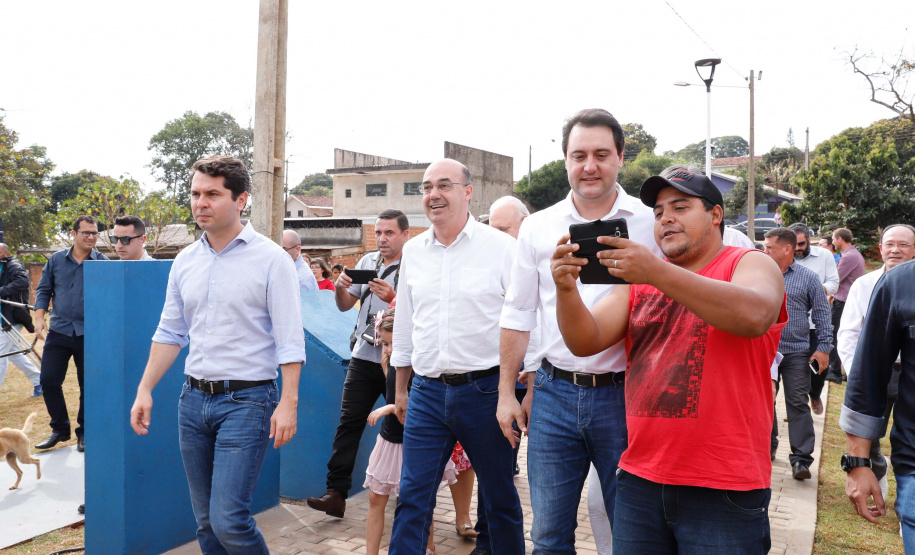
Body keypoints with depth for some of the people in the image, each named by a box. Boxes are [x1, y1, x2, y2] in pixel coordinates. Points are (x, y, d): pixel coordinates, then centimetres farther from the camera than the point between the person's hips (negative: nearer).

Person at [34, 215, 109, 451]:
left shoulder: (103, 262, -1)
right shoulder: (56, 259, 5)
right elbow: (44, 290, 10)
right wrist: (39, 317, -2)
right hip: (59, 332, 2)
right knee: (49, 381, 2)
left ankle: (84, 433, 20)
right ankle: (60, 429, 20)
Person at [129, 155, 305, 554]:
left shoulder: (270, 259, -9)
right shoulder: (185, 262, 9)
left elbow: (290, 340, -11)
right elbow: (170, 333, 15)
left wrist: (288, 403, -17)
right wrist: (144, 390, 10)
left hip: (246, 400, -6)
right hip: (194, 399, 6)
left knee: (228, 520, -10)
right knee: (206, 521, 14)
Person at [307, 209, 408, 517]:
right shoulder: (367, 262, 10)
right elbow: (344, 306, 14)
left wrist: (392, 298, -28)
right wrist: (340, 288, -6)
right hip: (364, 357, 4)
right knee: (349, 422, -1)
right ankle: (336, 493, 3)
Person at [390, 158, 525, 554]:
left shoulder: (502, 247, -5)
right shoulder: (413, 250, 10)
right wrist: (400, 389, 18)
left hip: (484, 388, -3)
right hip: (427, 391, 4)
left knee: (499, 495, 12)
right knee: (412, 496, 5)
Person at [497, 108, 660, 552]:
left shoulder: (650, 225, -1)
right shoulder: (538, 228, 5)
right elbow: (518, 315, 10)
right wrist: (506, 392, 8)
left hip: (623, 394, -1)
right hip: (554, 392, 2)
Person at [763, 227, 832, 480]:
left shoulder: (808, 278, 0)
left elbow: (822, 314, 3)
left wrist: (824, 347, -4)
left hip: (796, 353, -2)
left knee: (797, 404, -1)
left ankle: (801, 459, 3)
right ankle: (766, 446, 28)